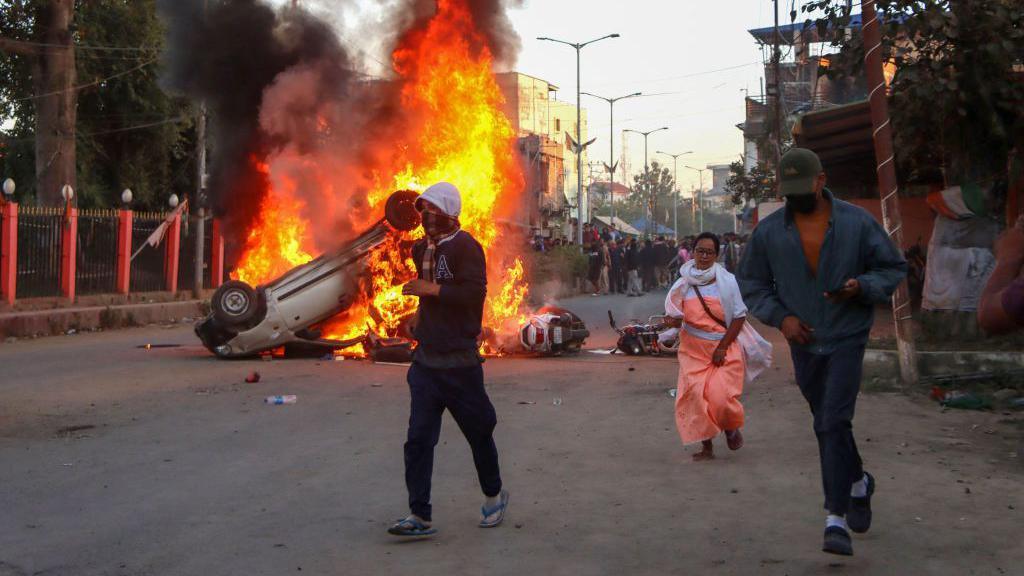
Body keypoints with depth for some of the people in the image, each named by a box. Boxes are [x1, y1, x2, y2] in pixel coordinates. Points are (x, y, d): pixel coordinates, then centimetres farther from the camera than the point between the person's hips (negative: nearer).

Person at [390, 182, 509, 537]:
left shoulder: (465, 247, -12)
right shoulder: (424, 249, 13)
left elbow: (475, 292, -24)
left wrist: (431, 290, -23)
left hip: (458, 362, -7)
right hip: (426, 359, 7)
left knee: (479, 433, 10)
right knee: (418, 440, -2)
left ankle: (494, 495, 32)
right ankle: (419, 516, 0)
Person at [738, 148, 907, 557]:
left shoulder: (857, 222, -8)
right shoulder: (768, 232, -3)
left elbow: (894, 268, 0)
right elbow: (751, 284, 6)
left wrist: (860, 287, -20)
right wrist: (780, 316, -10)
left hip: (847, 338, -3)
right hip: (803, 341, 4)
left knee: (835, 422, -14)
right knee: (826, 425, 16)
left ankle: (836, 519, -12)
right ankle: (858, 483, 41)